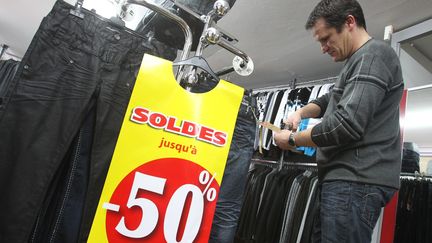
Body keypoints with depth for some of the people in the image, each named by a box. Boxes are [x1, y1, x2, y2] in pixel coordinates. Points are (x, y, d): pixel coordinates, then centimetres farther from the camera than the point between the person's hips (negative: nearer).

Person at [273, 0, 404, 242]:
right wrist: (301, 112, 10)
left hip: (356, 180, -10)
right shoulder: (359, 61, 22)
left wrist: (292, 139, -9)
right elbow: (330, 100, 31)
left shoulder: (373, 55, -11)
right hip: (347, 178, 10)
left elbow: (346, 125, -22)